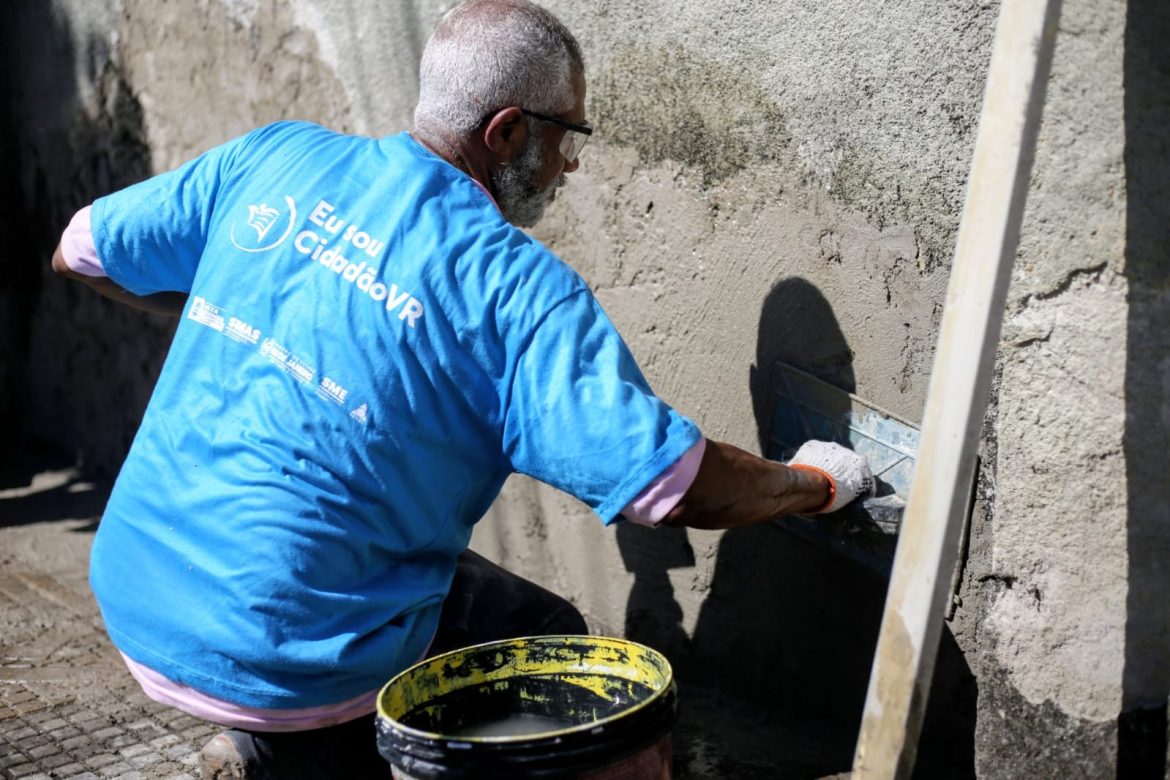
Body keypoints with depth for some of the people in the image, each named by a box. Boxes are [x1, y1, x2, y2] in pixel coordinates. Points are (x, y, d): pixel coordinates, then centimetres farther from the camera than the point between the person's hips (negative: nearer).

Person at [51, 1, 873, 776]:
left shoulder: (273, 159, -1)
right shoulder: (520, 289, -15)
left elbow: (82, 253, 11)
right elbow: (675, 486, -17)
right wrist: (816, 483, 3)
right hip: (275, 659, -6)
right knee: (552, 642, 16)